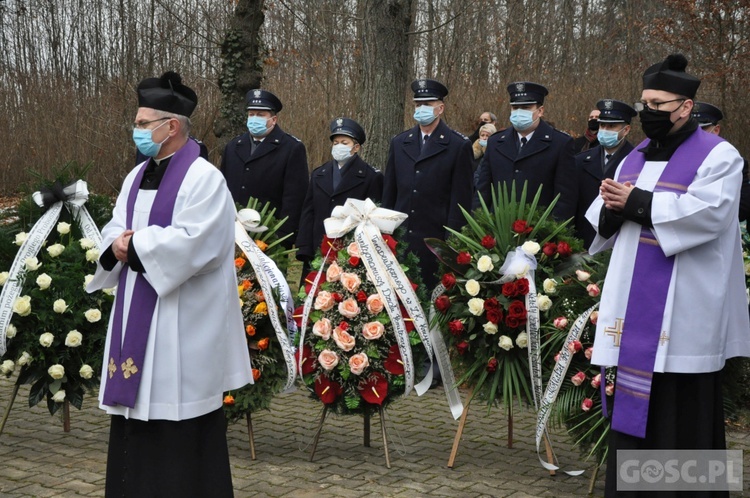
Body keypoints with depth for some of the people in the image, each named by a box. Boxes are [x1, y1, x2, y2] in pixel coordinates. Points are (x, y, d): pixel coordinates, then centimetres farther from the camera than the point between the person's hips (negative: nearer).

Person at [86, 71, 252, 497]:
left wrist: (135, 245, -15)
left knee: (180, 425, -2)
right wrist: (117, 245, -8)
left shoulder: (204, 178, -12)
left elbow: (193, 242, -22)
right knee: (137, 406, 12)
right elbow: (115, 231, 15)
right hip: (137, 314, 8)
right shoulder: (138, 177, 14)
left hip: (182, 322, -8)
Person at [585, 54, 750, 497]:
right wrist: (614, 208, -9)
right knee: (635, 403, 10)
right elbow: (605, 222, 15)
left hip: (683, 310, -6)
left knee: (680, 409, -2)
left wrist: (637, 202, -17)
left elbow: (705, 213, -20)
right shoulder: (636, 158, 17)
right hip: (635, 305, 7)